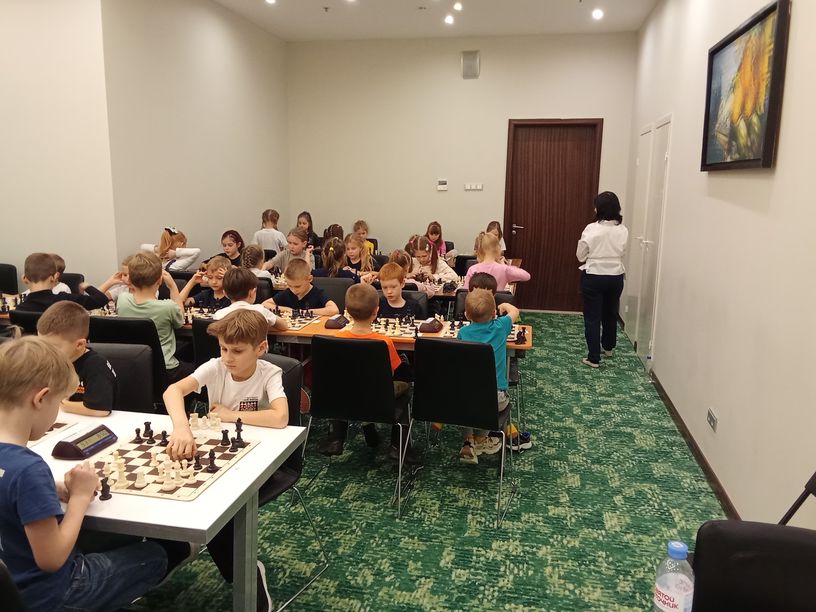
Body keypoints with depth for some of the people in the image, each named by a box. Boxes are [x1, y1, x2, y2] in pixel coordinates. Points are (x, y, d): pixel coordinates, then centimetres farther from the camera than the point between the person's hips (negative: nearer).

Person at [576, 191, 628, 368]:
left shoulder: (592, 229, -16)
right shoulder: (623, 230, -5)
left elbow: (580, 255, -7)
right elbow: (622, 252, 7)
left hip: (593, 277, -4)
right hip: (616, 277, 4)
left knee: (592, 318, 4)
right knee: (611, 313, 23)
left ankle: (593, 358, 6)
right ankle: (608, 347, 43)